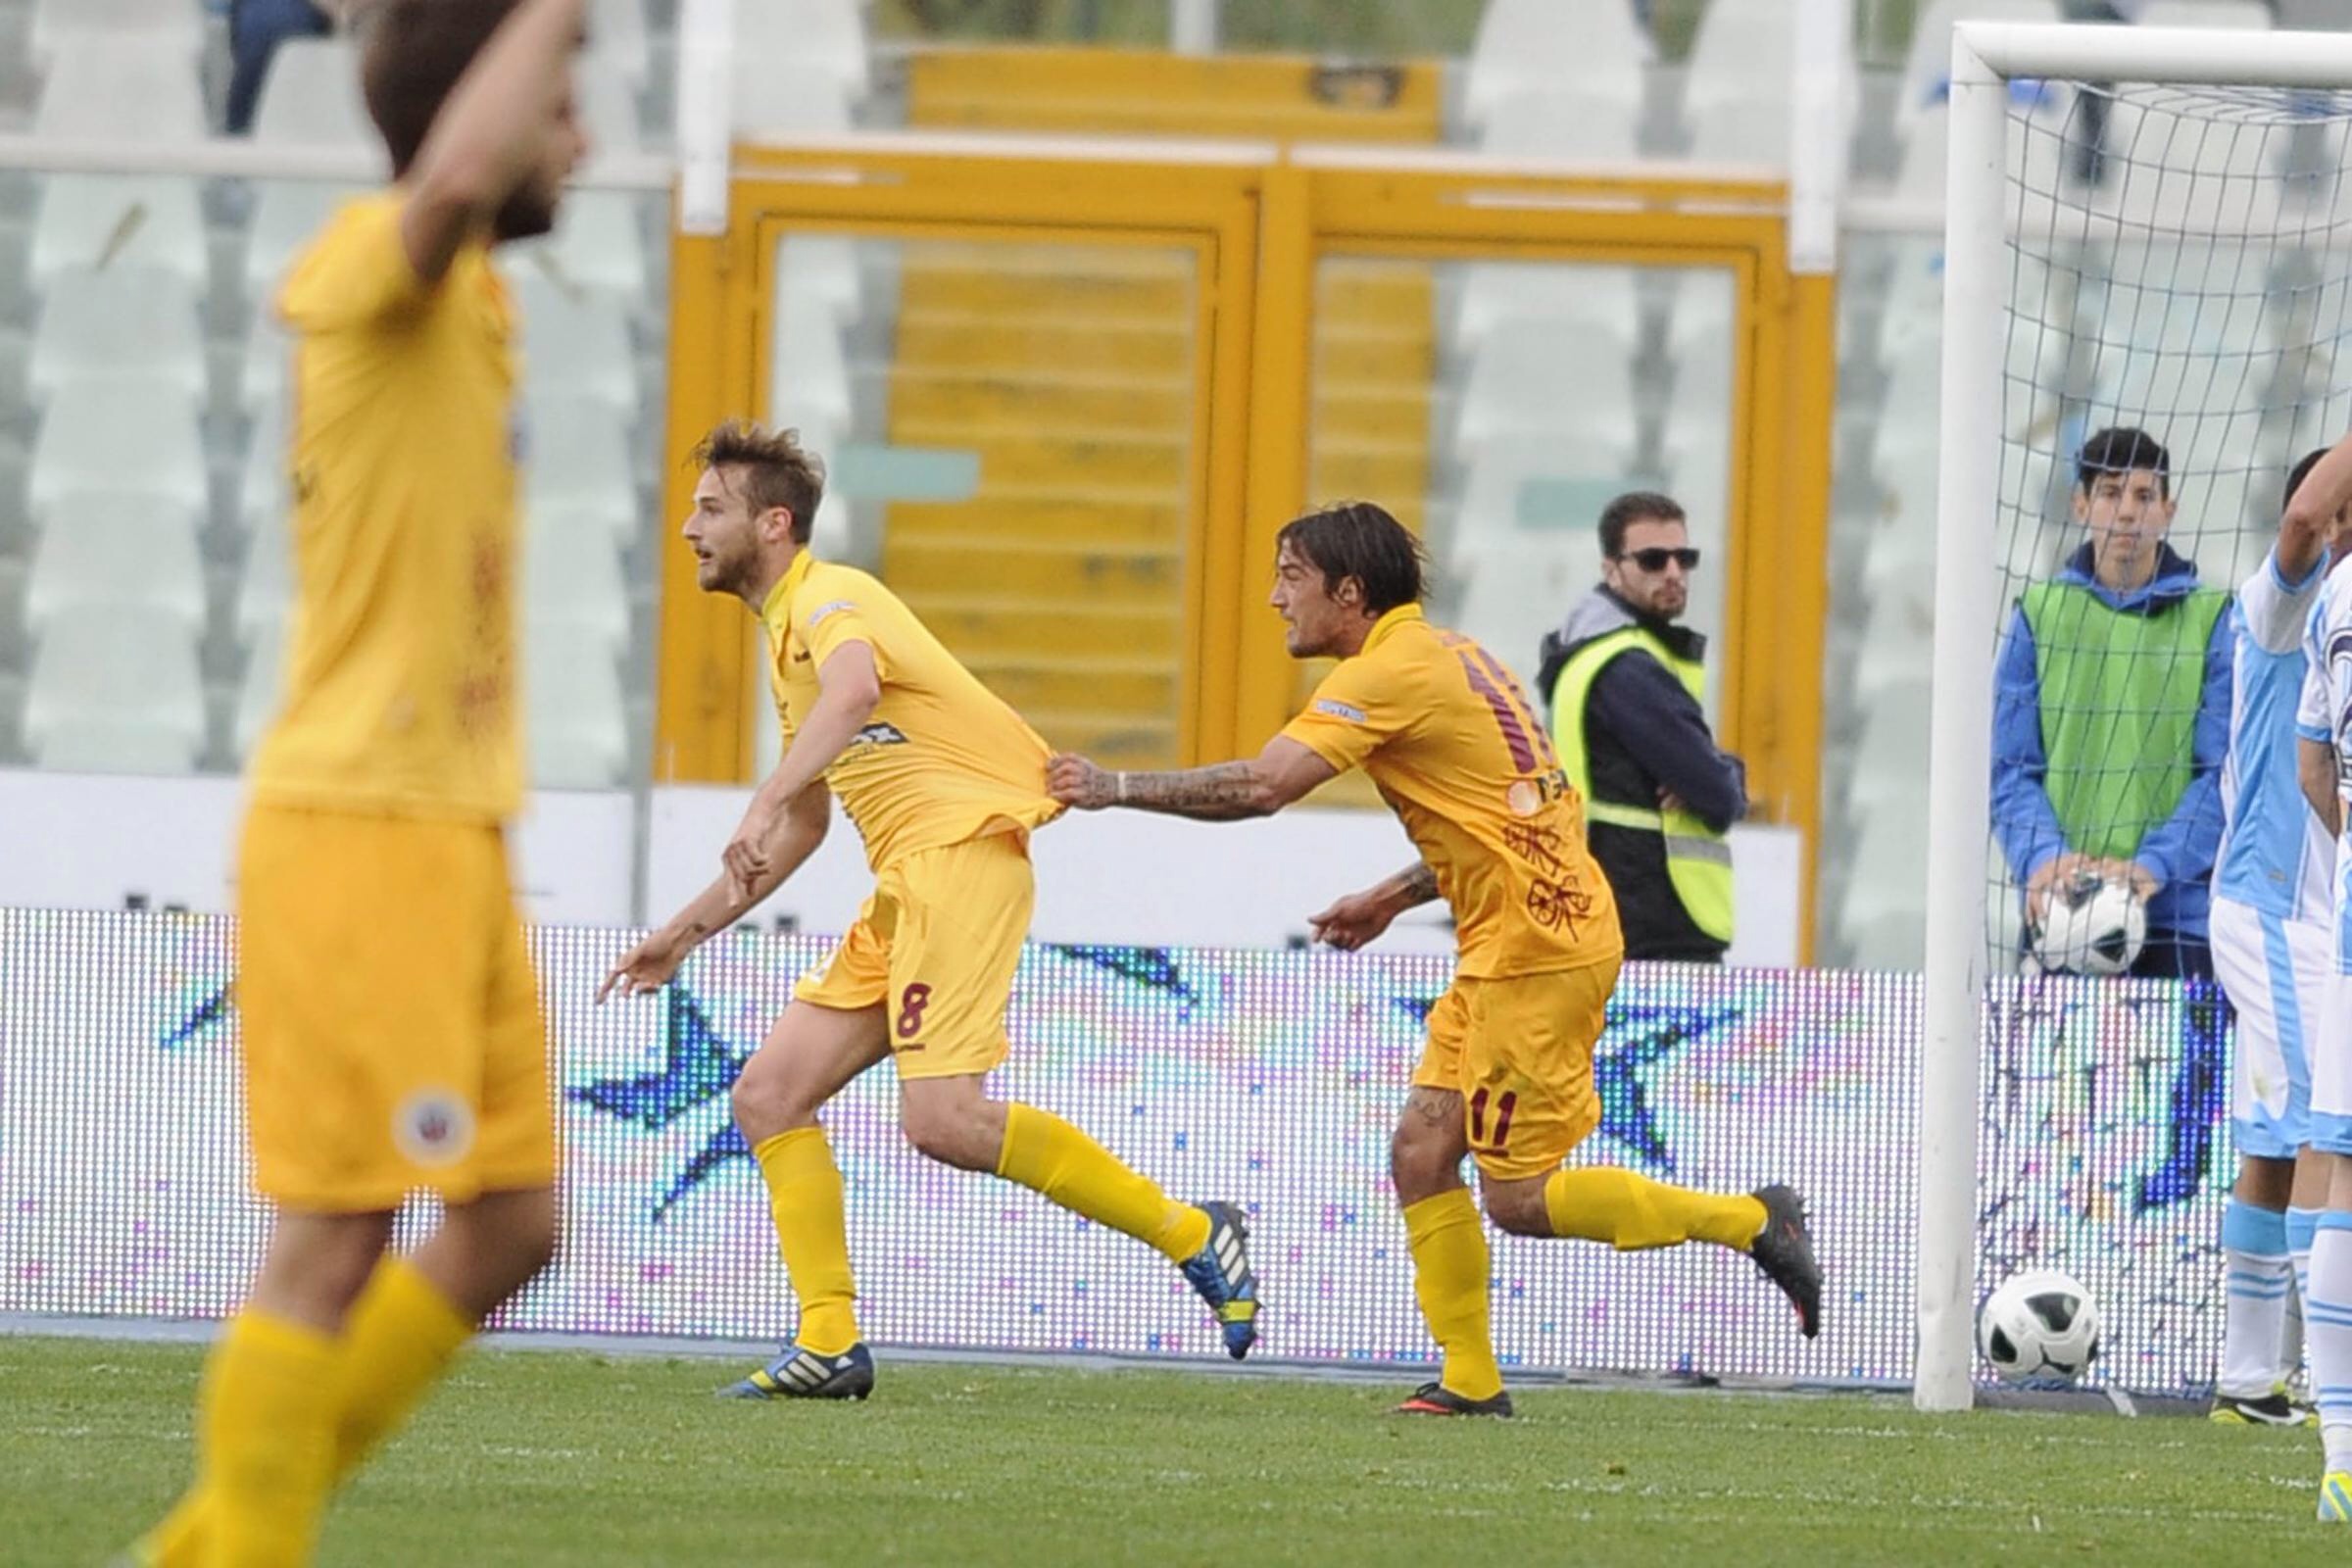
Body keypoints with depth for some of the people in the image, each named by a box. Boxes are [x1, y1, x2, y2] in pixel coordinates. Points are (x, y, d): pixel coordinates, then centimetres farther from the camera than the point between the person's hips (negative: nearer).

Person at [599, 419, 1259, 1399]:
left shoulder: (827, 598, -6)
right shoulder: (785, 629, 25)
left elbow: (852, 688, -32)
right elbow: (806, 824, 35)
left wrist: (761, 810, -42)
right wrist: (687, 931, 34)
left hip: (962, 850, -10)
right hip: (906, 892, 10)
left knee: (942, 1119, -22)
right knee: (769, 1097, 3)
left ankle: (1189, 1234, -12)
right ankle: (829, 1345, 2)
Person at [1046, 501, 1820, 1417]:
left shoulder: (1390, 672, -14)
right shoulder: (1444, 656, 16)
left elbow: (1262, 786, -23)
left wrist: (1118, 787, -15)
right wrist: (1394, 898, 19)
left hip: (1537, 948, -10)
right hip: (1504, 953, 10)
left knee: (1517, 1196, -6)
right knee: (1421, 1150, 5)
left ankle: (1749, 1221, 2)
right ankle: (1470, 1379, 5)